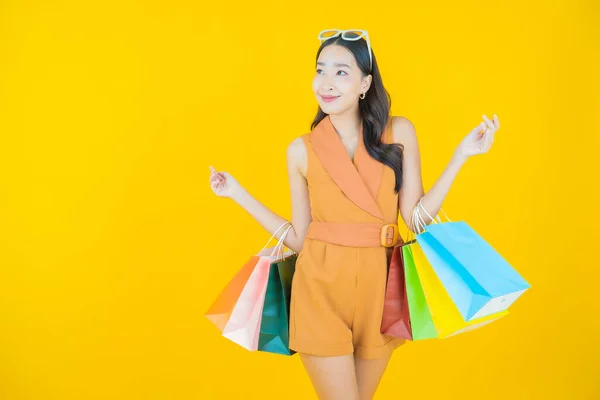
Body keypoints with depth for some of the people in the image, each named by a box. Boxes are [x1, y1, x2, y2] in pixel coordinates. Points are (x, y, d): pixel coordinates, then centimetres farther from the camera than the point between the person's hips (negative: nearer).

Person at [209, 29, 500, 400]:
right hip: (321, 289, -1)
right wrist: (238, 194, 2)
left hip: (377, 287, 2)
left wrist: (462, 154, -9)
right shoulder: (301, 150, -1)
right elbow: (298, 238, 2)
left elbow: (416, 216, -5)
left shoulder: (399, 132, -1)